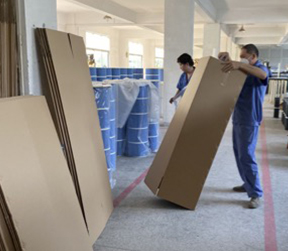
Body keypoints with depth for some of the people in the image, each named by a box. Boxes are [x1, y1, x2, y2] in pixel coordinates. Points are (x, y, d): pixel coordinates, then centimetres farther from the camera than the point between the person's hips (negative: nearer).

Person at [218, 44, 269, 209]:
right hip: (238, 119, 9)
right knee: (239, 153, 15)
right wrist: (228, 61, -9)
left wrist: (239, 65, -48)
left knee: (247, 156, -12)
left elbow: (263, 74, -34)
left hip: (249, 121, -9)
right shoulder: (245, 71, 17)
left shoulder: (260, 69, -10)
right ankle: (248, 184, 29)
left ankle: (256, 194, -6)